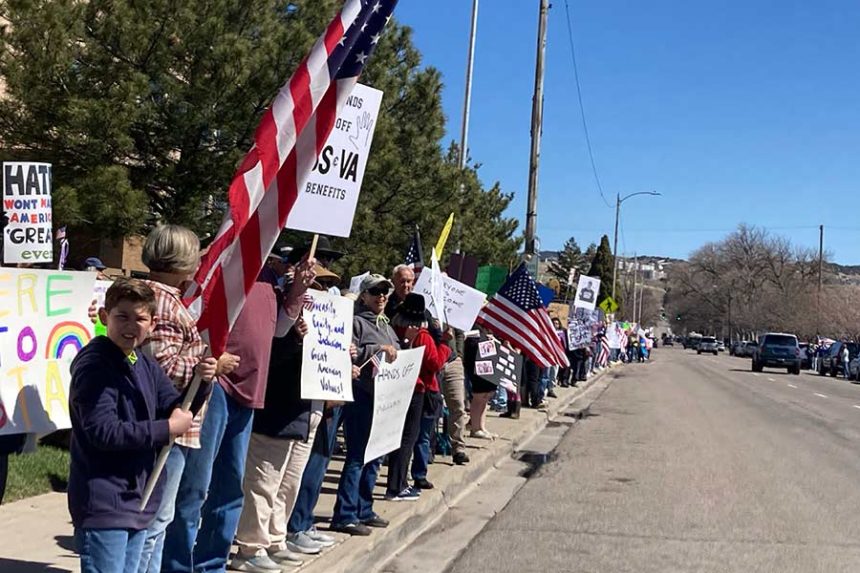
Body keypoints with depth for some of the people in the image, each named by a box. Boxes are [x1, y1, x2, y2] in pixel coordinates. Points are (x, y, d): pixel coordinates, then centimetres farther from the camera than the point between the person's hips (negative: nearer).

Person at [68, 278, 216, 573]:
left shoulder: (146, 365, 11)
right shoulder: (94, 364, -14)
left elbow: (177, 410, 10)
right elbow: (103, 432, -22)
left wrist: (200, 382, -9)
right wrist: (166, 429, -16)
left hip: (137, 501, 8)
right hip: (103, 504, -8)